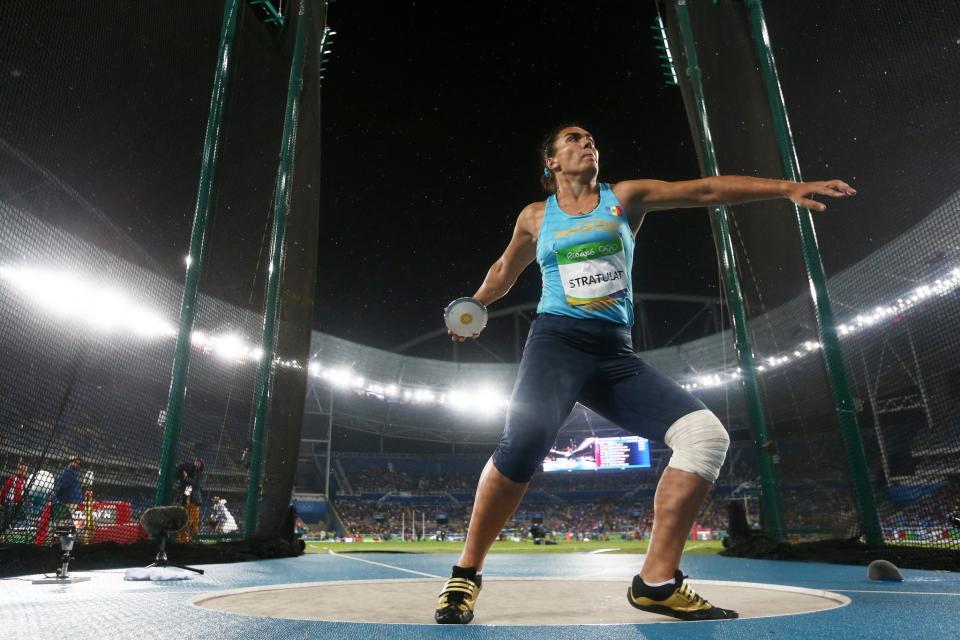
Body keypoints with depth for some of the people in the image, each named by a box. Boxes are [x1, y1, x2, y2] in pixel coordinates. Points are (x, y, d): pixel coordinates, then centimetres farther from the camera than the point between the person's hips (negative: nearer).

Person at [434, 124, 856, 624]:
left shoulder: (626, 198, 14)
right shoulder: (535, 218, 13)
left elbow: (706, 190, 5)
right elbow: (504, 271, 30)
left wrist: (788, 187, -3)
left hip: (615, 353, 3)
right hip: (557, 341, -2)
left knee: (706, 434, -15)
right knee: (525, 439, -31)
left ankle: (656, 581, -5)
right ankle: (465, 574, -11)